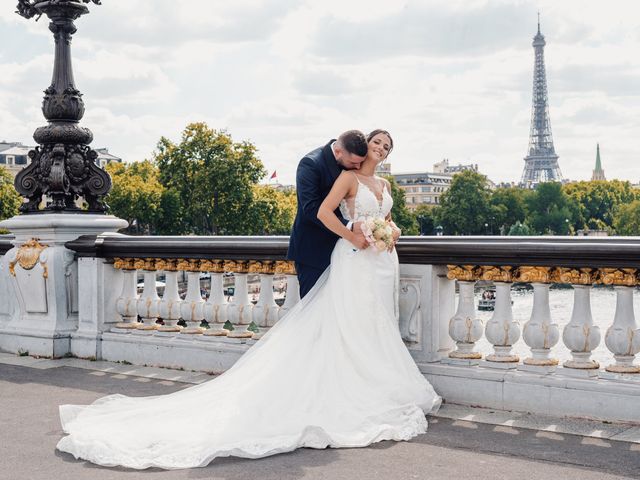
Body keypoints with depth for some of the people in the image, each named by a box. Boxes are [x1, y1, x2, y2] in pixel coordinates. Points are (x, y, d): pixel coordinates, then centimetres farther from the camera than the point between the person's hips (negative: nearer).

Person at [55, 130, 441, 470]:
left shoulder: (384, 184, 19)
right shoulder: (349, 176, -4)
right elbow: (323, 212, -15)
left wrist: (393, 232, 3)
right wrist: (356, 239, -15)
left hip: (382, 262, 8)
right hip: (355, 261, -8)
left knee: (376, 329, 9)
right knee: (351, 330, -8)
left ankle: (379, 396, 16)